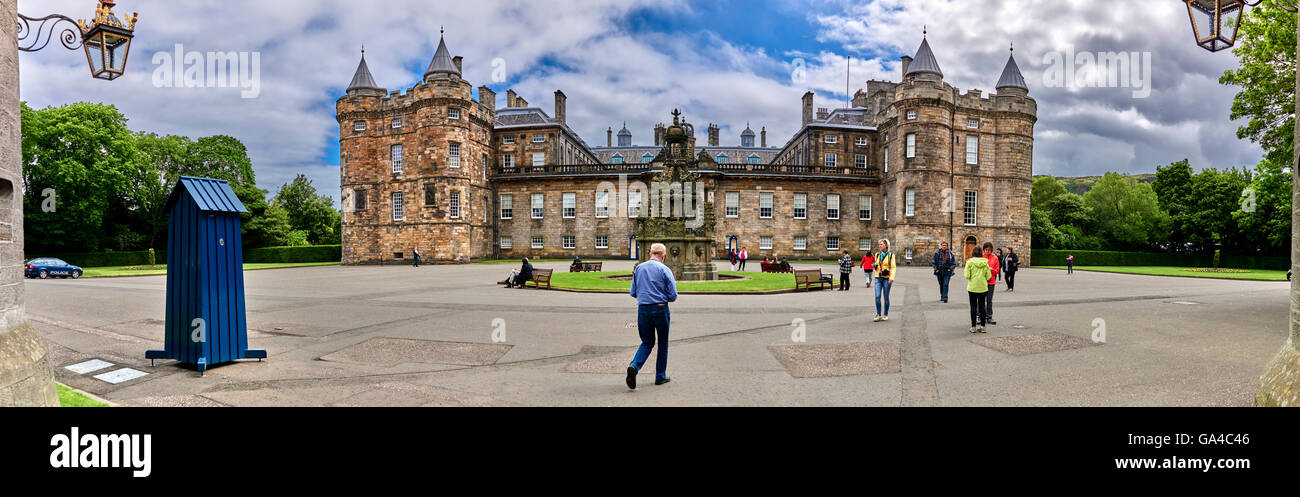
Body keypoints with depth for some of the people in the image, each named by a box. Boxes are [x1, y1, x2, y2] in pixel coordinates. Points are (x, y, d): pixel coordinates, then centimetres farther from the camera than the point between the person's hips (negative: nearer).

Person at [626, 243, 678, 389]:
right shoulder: (665, 270, -6)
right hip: (660, 309, -3)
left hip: (643, 309, 3)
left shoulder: (639, 268, 6)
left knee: (647, 342, 14)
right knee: (663, 343, 13)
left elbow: (633, 293, 10)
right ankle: (660, 376, 19)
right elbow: (673, 296, -7)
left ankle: (634, 366, -11)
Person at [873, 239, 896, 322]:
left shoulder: (890, 255, -1)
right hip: (878, 278, 3)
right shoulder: (877, 255, 10)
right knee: (877, 296, -9)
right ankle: (878, 315, -2)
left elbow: (893, 267, -6)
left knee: (886, 297, 3)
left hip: (887, 278, -3)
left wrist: (891, 278, -16)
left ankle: (885, 315, 17)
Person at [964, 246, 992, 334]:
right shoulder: (985, 263, -1)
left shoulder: (970, 262, -9)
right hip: (983, 287, 2)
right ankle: (982, 326, 12)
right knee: (982, 306, 10)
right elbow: (988, 276, -1)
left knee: (973, 307, 4)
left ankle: (973, 326, 6)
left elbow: (967, 276, -13)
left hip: (972, 288, -2)